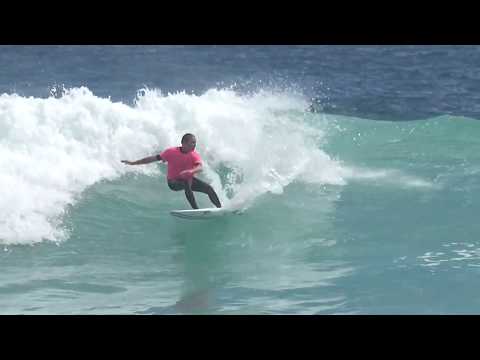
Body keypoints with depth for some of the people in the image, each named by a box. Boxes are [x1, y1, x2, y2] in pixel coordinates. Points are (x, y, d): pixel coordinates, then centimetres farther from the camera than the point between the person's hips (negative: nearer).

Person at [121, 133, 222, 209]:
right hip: (173, 181, -4)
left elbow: (200, 167, -36)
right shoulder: (171, 152, -21)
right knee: (186, 184, -36)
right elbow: (153, 158, -15)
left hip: (188, 179, 4)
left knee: (209, 188, -7)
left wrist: (191, 171, -60)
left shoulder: (195, 155, -17)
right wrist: (133, 163, -14)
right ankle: (196, 210, -38)